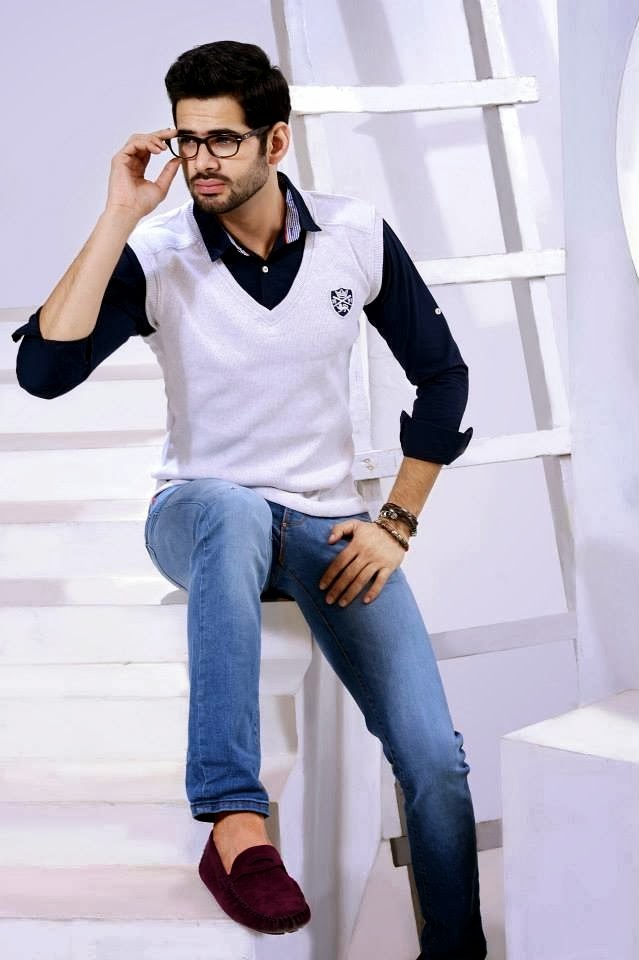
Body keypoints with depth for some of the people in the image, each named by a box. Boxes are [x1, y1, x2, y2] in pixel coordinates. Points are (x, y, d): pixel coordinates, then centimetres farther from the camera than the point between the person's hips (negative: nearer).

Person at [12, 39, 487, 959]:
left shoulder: (357, 235, -4)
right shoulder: (154, 254, -10)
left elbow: (442, 373, 7)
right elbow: (42, 371, -24)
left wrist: (396, 522, 0)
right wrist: (117, 218, -24)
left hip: (328, 528, 2)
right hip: (199, 512, -2)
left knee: (434, 755, -13)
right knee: (233, 510, -41)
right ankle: (235, 825, -44)